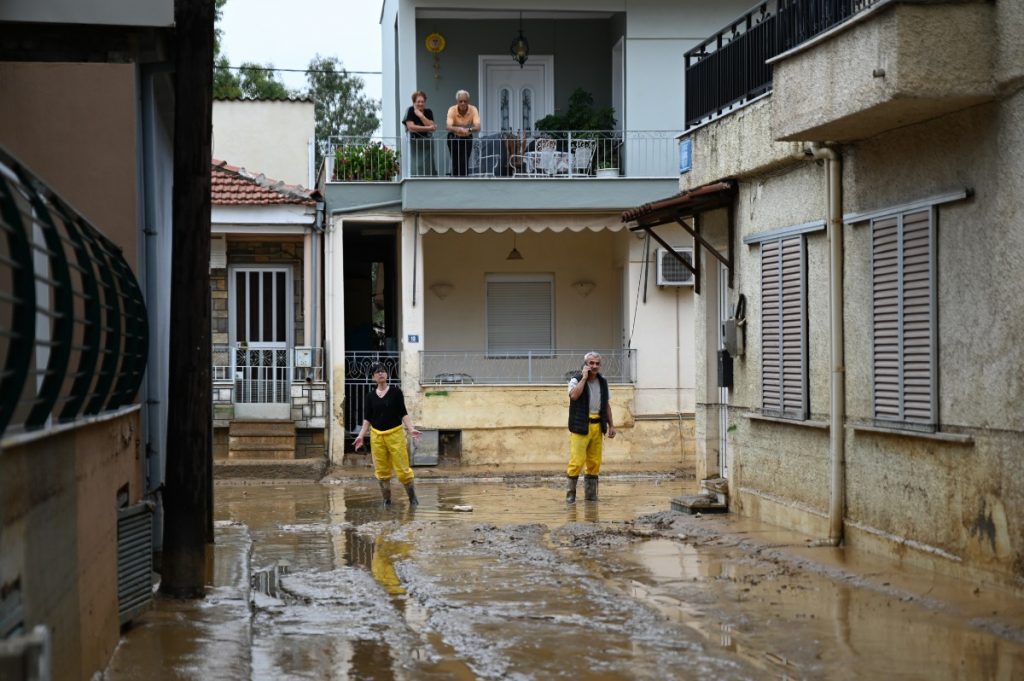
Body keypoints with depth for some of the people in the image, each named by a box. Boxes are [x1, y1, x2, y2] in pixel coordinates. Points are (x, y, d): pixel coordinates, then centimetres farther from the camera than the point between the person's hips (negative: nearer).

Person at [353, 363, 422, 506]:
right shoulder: (370, 396, 7)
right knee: (381, 471, 3)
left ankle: (413, 498, 9)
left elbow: (403, 413, -1)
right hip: (377, 435, 3)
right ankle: (386, 500, 15)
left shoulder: (395, 392, 0)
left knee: (403, 469, -6)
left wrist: (411, 429, -13)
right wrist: (361, 435, 3)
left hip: (395, 434, -3)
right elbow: (368, 418, 11)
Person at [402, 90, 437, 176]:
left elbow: (432, 127, -8)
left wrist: (421, 116, -15)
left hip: (427, 141, 4)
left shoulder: (428, 112, 7)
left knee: (429, 167, 4)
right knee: (416, 168, -10)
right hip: (415, 142, -4)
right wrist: (428, 128, -13)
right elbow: (411, 127, -16)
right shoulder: (410, 111, -4)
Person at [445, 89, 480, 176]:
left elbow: (478, 127, -33)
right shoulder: (452, 110, -23)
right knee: (455, 164, 0)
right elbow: (448, 127, -37)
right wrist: (458, 129, -59)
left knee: (465, 163, -10)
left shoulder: (473, 109, -21)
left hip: (467, 138, 0)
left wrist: (469, 129, -56)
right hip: (454, 138, 0)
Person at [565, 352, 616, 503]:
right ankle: (570, 494, -2)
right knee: (577, 461, -11)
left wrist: (611, 425, 17)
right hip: (580, 427, -6)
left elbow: (606, 405, 21)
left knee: (594, 462, 6)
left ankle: (590, 494, 15)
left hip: (597, 426, 6)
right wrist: (584, 377, -17)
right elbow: (574, 395, -24)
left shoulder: (602, 382, 14)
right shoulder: (576, 380, -3)